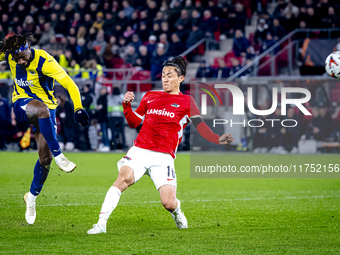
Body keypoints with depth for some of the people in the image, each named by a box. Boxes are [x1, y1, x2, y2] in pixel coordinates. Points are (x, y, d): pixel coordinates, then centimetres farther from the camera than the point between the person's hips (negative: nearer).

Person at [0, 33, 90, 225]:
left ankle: (32, 197, 16)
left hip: (46, 109, -1)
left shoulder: (44, 62, -23)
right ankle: (58, 156, -34)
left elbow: (69, 83, -24)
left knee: (45, 157, -7)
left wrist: (78, 108, -35)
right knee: (42, 109, -38)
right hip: (22, 105, 1)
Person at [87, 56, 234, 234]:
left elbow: (200, 126, -2)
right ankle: (101, 224, -28)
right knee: (123, 178, -27)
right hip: (140, 151, 2)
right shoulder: (150, 97, 19)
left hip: (164, 157, -2)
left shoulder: (186, 102, 9)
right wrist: (126, 105, 6)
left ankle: (177, 212, 27)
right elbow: (134, 122, 25)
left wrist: (217, 139, -20)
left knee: (168, 203, -13)